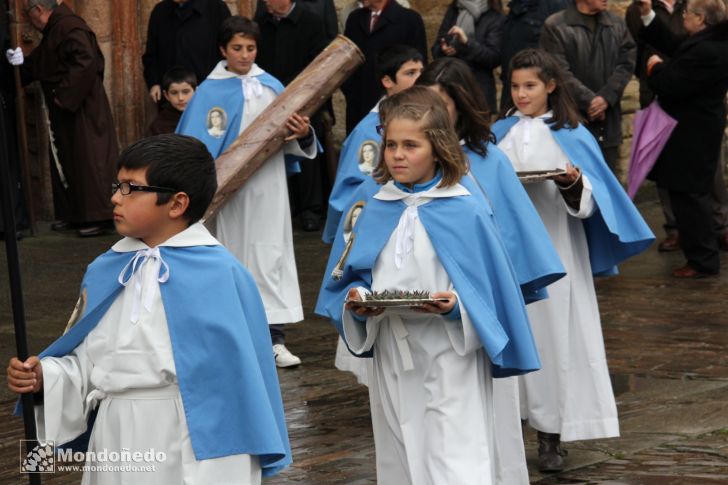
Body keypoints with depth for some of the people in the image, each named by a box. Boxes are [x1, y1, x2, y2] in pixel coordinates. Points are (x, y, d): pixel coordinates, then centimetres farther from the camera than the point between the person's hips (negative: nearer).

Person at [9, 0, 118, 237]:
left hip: (82, 110, -10)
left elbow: (85, 62, -28)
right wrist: (20, 62, 8)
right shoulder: (53, 31, 15)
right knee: (65, 162, 14)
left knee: (88, 161, -7)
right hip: (65, 111, 10)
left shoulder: (69, 28, -18)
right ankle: (72, 213, 21)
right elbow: (37, 65, 25)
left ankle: (98, 217, -3)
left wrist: (65, 95, -24)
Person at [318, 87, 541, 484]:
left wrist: (457, 307, -24)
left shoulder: (465, 210, -8)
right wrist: (355, 301, -12)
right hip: (391, 364, 5)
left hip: (450, 364, -5)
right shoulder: (376, 210, 5)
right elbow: (353, 279, 9)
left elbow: (489, 284, -6)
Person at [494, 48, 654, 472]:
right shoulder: (499, 132, 9)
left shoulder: (572, 135, 0)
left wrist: (574, 183, -24)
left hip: (554, 250, -2)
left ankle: (552, 435, 1)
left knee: (555, 333, -3)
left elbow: (588, 198, -3)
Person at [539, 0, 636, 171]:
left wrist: (606, 97, -12)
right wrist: (589, 101, -16)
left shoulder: (617, 24, 13)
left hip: (608, 124, 5)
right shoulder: (555, 26, -4)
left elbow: (626, 63, 3)